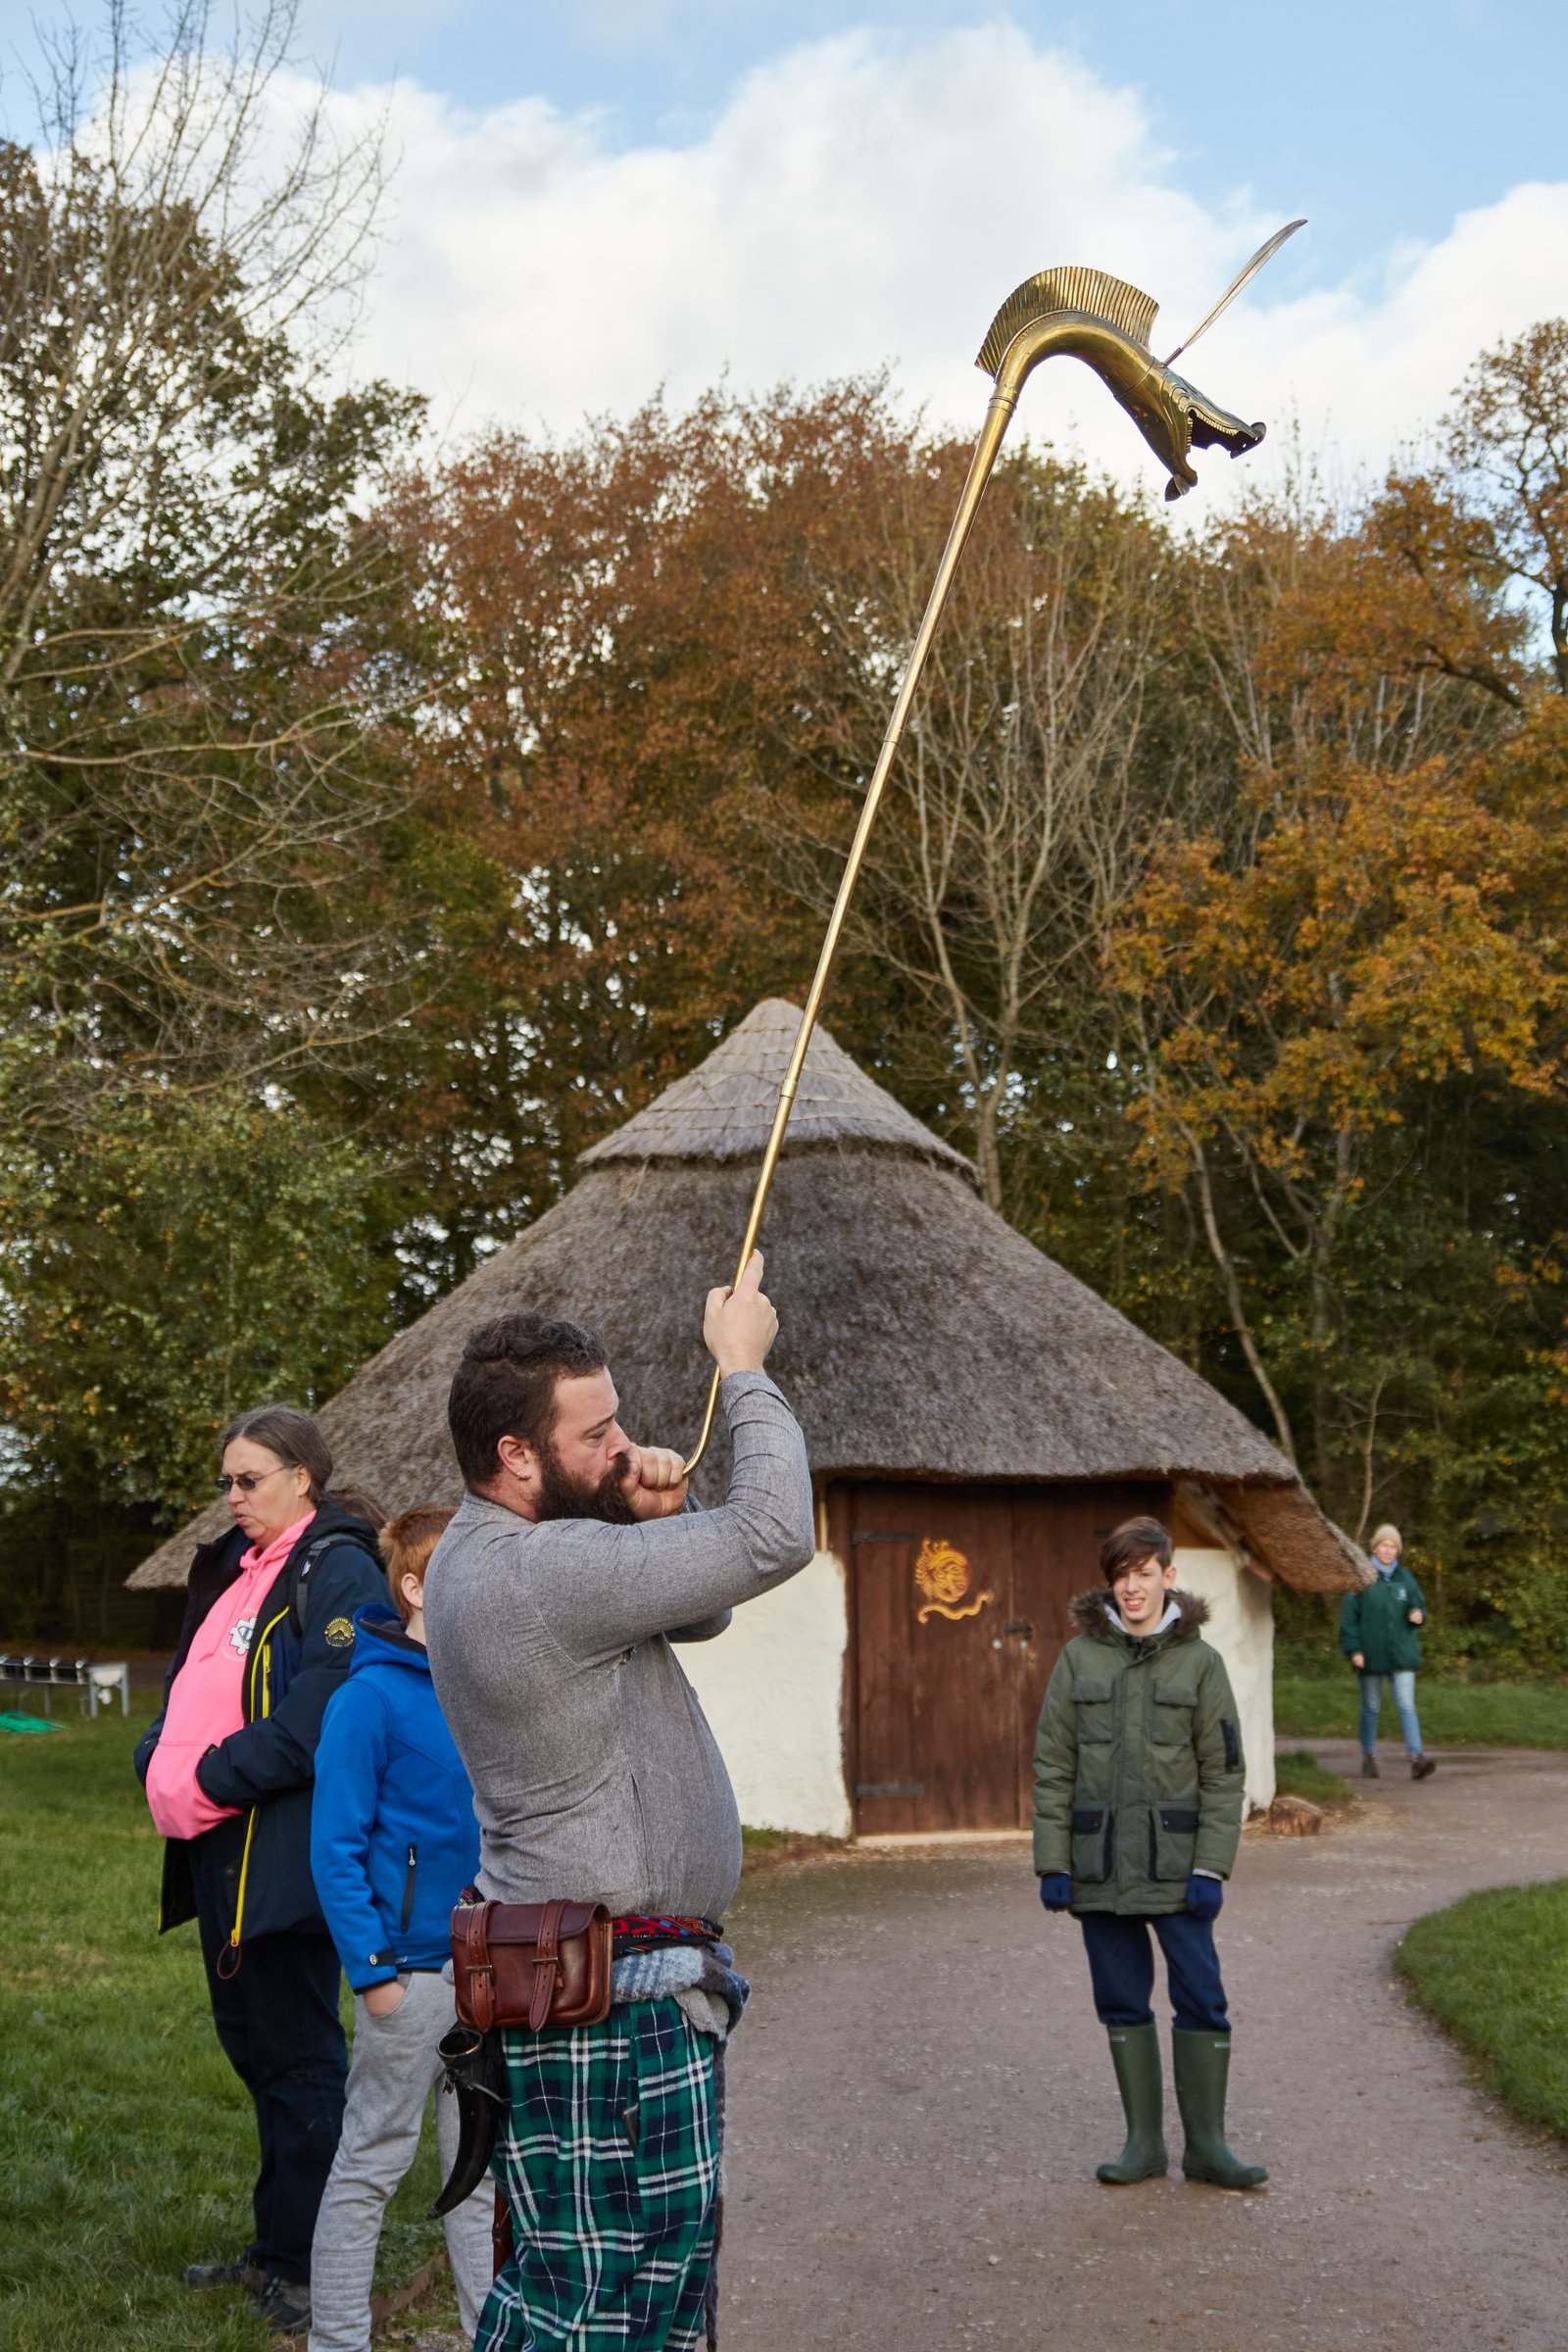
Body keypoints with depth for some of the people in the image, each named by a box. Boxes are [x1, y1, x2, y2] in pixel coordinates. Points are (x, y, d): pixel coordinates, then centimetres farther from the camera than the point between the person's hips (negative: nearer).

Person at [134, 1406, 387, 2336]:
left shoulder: (337, 1572, -12)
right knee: (250, 2042, 17)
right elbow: (189, 1680, 18)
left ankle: (307, 2267, 11)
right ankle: (276, 2246, 29)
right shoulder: (233, 1569, 16)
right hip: (220, 1850, 9)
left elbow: (316, 1720, -21)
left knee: (297, 2054, 0)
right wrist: (160, 1765, -1)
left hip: (282, 1856, -9)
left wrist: (212, 1781, -19)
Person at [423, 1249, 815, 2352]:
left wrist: (656, 1519, -1)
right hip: (603, 1997, -11)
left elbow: (700, 1612, 20)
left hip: (644, 1981, 11)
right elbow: (776, 1537, -23)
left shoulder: (491, 1554, 12)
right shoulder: (541, 1569, -23)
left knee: (672, 2256, 16)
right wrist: (744, 1370, -10)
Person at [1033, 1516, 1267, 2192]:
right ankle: (1143, 2142, 19)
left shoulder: (1200, 1661, 1)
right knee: (1122, 2002, 8)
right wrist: (1052, 1863, -2)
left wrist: (1210, 1868, -7)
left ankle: (1206, 2145, 11)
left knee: (1201, 1998, -1)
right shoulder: (1078, 1658, 3)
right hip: (1100, 1863, 1)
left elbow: (1222, 1772, 0)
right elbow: (1053, 1766, 3)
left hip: (1174, 1863, -1)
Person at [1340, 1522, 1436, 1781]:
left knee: (1406, 1705, -8)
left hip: (1401, 1652, 2)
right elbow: (1349, 1616, -4)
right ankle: (1368, 1757, 20)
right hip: (1371, 1654, -2)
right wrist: (1353, 1649, -10)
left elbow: (1418, 1604, 17)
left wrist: (1418, 1614, -8)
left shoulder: (1405, 1578, 9)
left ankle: (1416, 1757, -16)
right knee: (1371, 1707, 8)